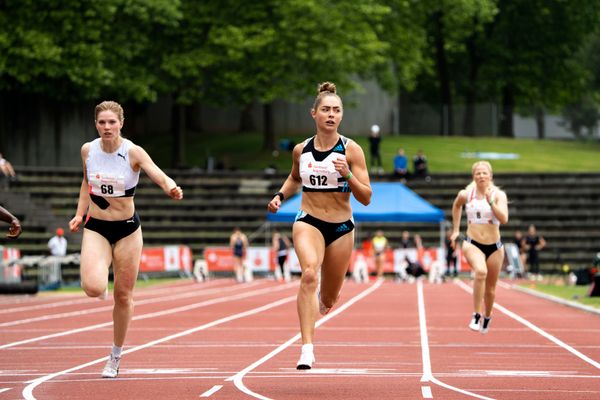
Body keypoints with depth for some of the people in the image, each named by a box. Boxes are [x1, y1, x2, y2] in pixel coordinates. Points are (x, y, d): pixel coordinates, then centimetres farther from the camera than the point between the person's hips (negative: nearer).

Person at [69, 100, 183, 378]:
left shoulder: (133, 152, -13)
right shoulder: (88, 150, -3)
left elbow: (158, 175, -28)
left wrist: (171, 188, -49)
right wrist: (79, 214, 6)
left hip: (127, 229, -1)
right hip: (95, 228, 1)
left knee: (123, 295, 7)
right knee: (93, 288, -23)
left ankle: (116, 356, 26)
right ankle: (101, 281, 16)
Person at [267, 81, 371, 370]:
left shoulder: (351, 150, -7)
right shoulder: (301, 150, 1)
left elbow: (366, 198, -8)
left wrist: (347, 175, -24)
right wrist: (280, 196, 6)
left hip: (341, 228, 0)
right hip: (308, 222, 0)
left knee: (327, 301, 12)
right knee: (309, 274, -31)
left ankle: (320, 298, 53)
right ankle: (307, 349, -35)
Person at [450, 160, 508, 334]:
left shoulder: (498, 195, -6)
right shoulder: (465, 194, -2)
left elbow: (504, 219, -20)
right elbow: (456, 206, 22)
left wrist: (491, 201, -25)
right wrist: (456, 230, 21)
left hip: (494, 246, 1)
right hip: (472, 244, -1)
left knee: (490, 288, 13)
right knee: (481, 272, -33)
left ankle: (487, 317, 43)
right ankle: (476, 315, -27)